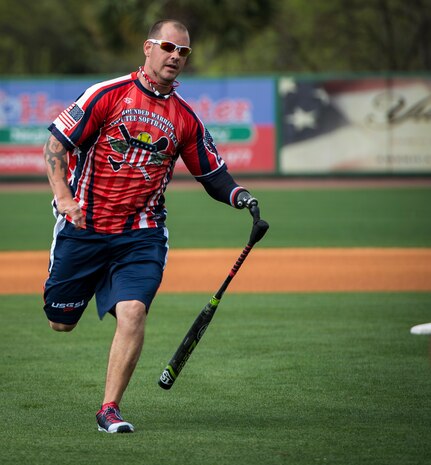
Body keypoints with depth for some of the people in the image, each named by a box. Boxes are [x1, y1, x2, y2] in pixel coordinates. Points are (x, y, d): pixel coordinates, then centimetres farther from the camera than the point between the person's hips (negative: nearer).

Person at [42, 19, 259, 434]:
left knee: (132, 312, -19)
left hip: (141, 235, 1)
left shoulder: (185, 118, 6)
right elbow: (56, 143, -6)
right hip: (82, 228, -1)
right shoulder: (108, 95, -5)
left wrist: (238, 195, -7)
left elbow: (211, 174, 14)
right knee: (60, 321, 9)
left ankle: (109, 409, -10)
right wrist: (63, 195, -19)